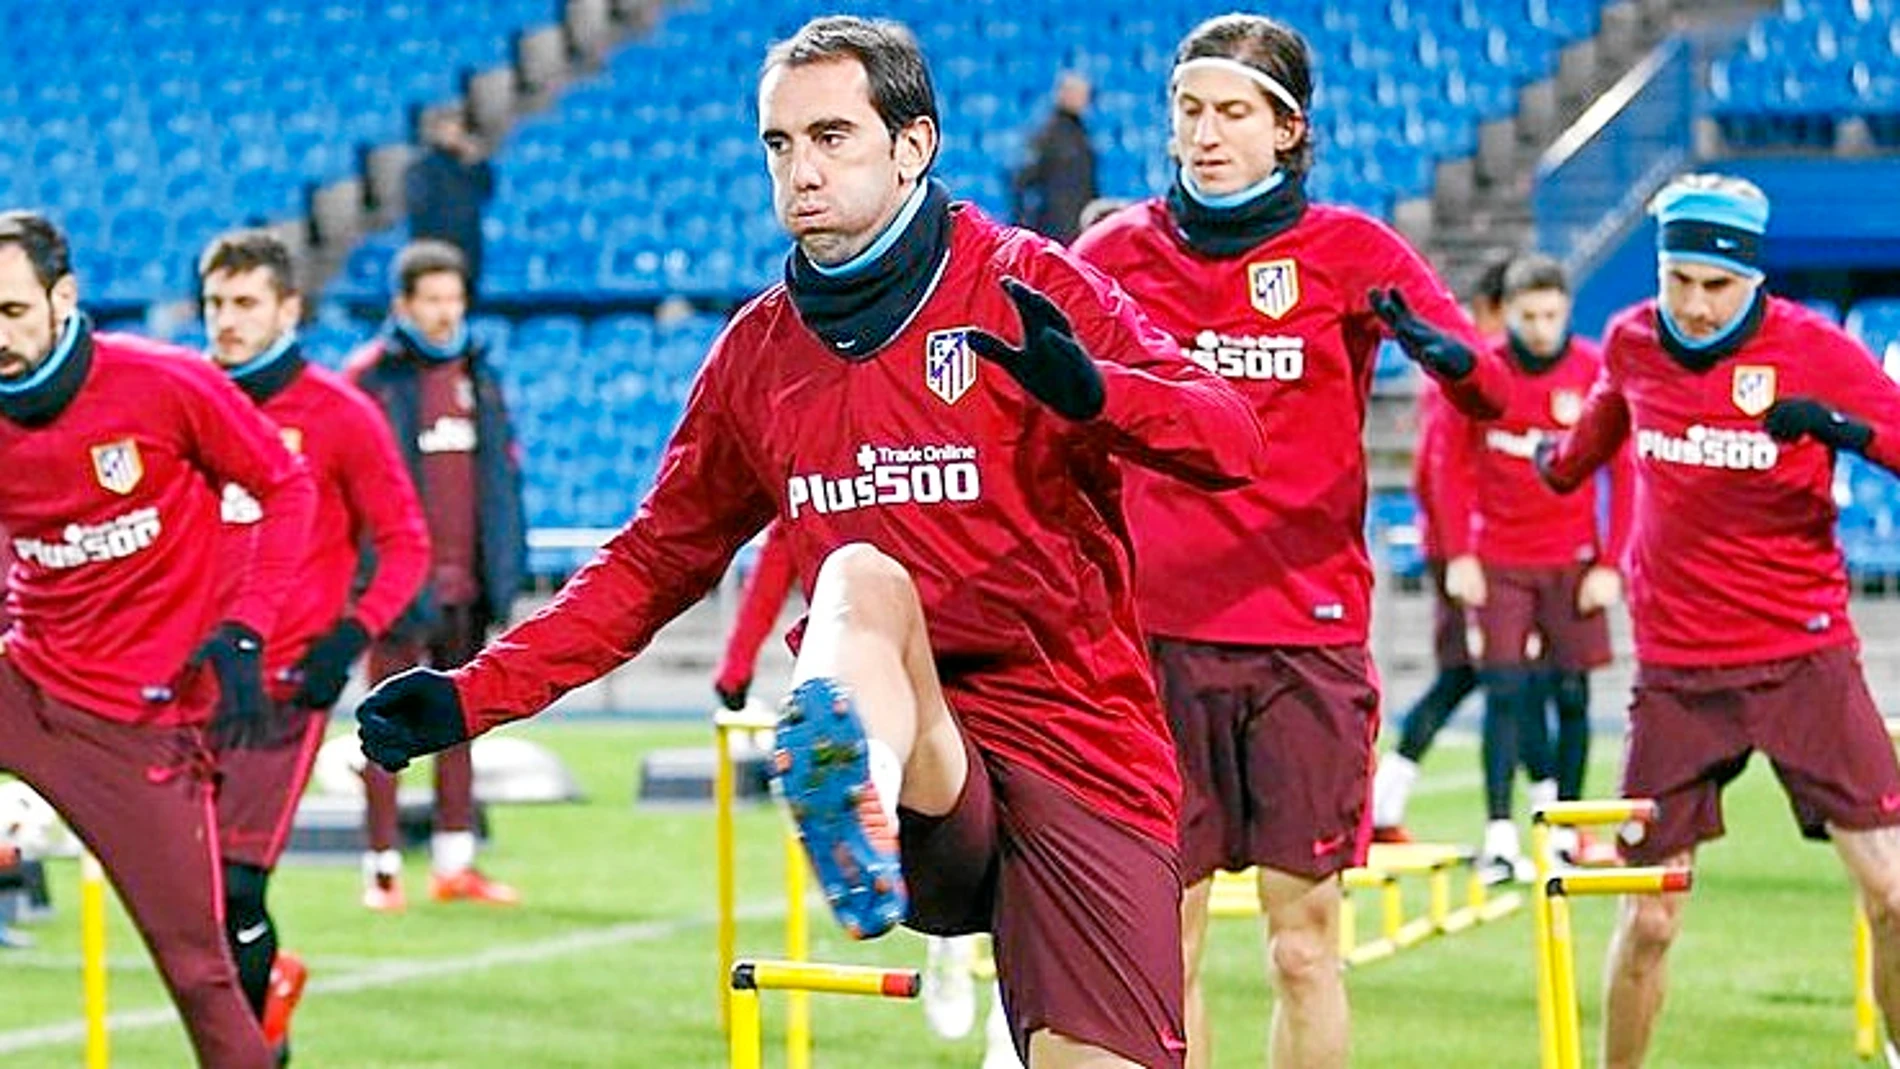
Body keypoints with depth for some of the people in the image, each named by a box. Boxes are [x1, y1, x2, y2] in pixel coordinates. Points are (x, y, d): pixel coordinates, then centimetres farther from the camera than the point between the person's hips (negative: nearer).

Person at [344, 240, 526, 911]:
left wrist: (505, 566, 13)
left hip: (465, 580, 6)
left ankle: (455, 863, 16)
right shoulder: (369, 378, -5)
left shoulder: (477, 374, 14)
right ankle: (382, 869, 2)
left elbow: (503, 472, 18)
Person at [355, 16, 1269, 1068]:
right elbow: (653, 560, 21)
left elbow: (1233, 442, -12)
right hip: (916, 753, 2)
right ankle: (860, 816, -62)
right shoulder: (759, 351, 13)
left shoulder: (1023, 287, -1)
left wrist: (1089, 389, -33)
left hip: (1078, 745, -1)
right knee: (863, 572, -31)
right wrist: (473, 697, 11)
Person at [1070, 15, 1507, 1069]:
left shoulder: (1345, 250, 2)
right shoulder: (1117, 253, 7)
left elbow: (1490, 390, -9)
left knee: (1303, 948, -1)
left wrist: (1440, 347, -32)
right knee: (1166, 946, 2)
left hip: (1307, 637, -1)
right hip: (1156, 634, 1)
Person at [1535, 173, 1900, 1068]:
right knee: (1647, 920, 3)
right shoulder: (1629, 344, 2)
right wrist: (1563, 461, 45)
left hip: (1805, 659, -2)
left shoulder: (1814, 350, -8)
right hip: (1676, 673, 2)